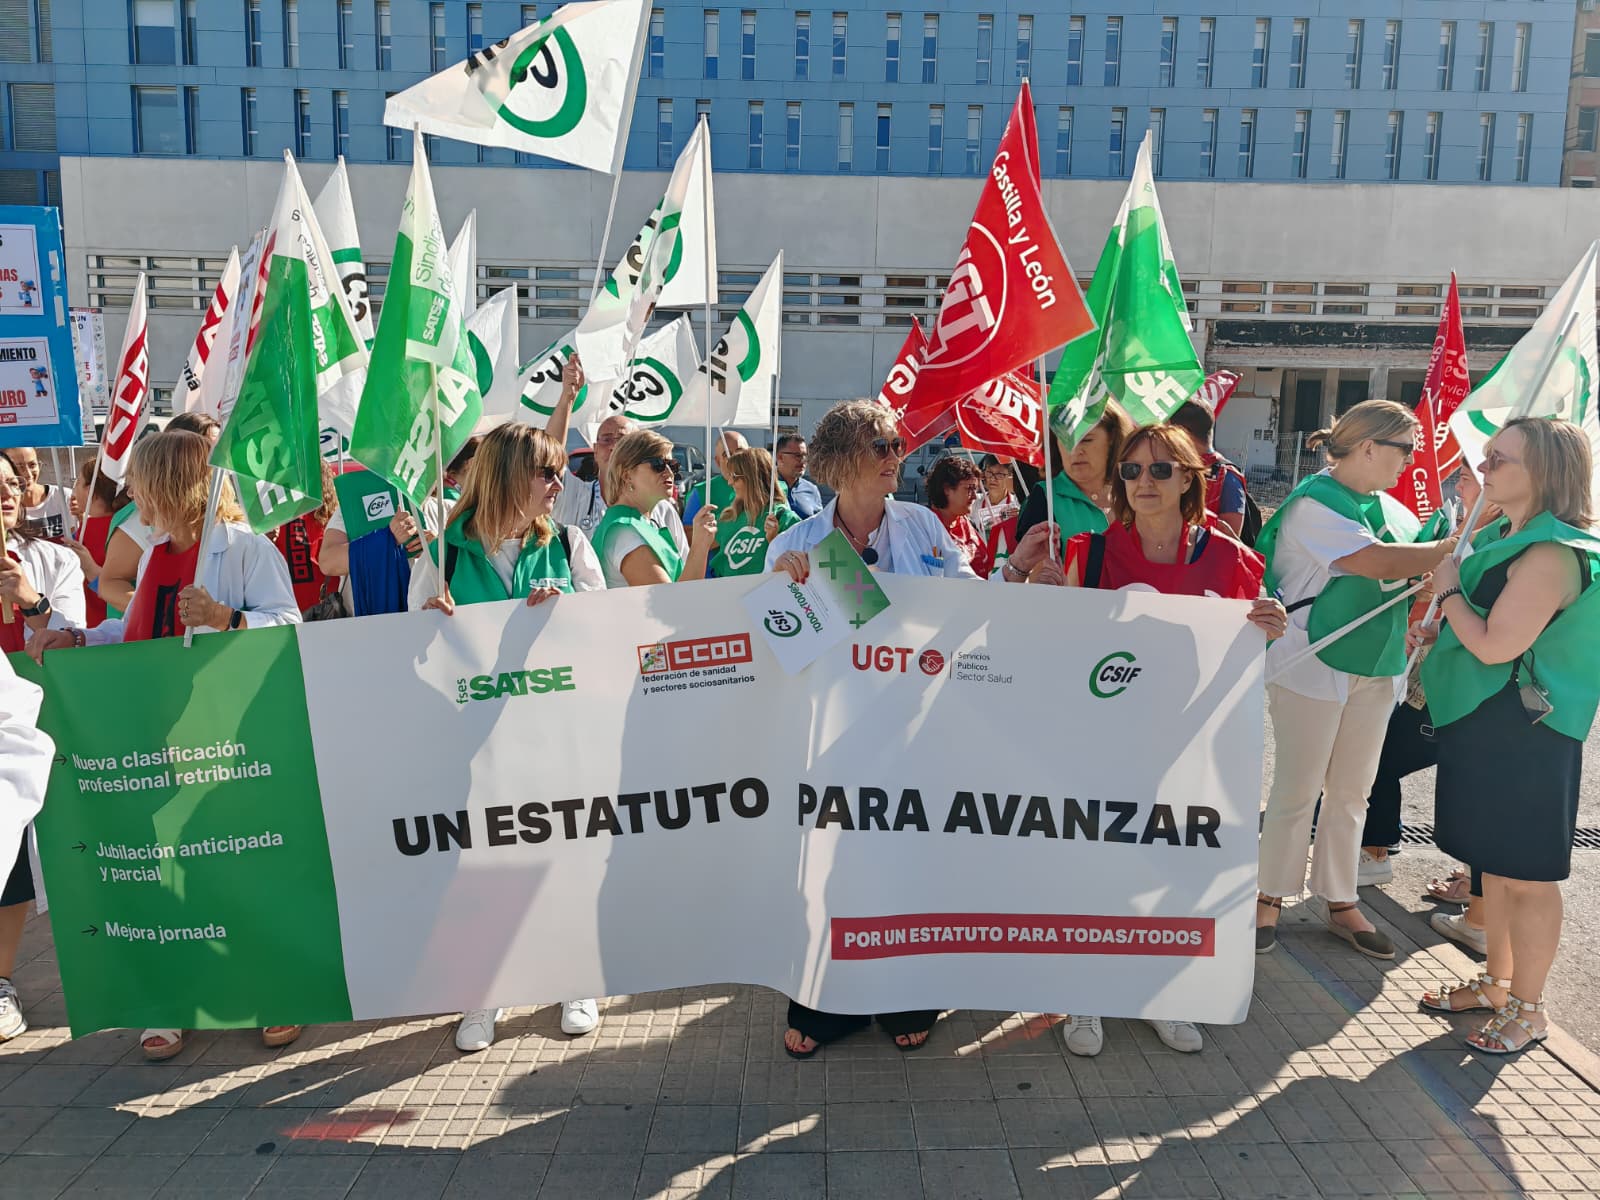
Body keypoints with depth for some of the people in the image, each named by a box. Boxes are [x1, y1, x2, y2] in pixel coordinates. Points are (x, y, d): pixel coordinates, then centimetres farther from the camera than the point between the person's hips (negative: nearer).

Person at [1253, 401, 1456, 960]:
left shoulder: (1388, 508, 9)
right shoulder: (1314, 504, -15)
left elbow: (1423, 560, 11)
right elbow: (1379, 563, -25)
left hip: (1374, 670, 7)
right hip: (1312, 666, -7)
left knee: (1351, 793, 14)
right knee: (1297, 790, 3)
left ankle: (1340, 903, 26)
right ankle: (1271, 898, 18)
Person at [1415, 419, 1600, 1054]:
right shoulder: (1505, 538, 11)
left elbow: (1497, 645, -24)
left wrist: (1448, 591, -11)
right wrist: (1440, 632, 8)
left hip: (1524, 736, -10)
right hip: (1483, 724, 10)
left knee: (1527, 876, 4)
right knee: (1494, 864, 19)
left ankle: (1528, 1008, 19)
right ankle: (1497, 981, 34)